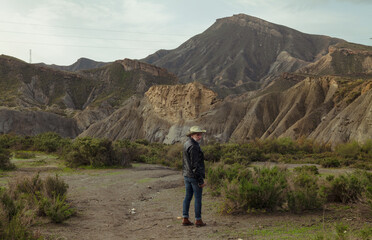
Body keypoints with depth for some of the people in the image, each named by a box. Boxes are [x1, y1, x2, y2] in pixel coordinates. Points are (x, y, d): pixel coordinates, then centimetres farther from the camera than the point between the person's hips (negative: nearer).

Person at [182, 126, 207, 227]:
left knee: (188, 196, 13)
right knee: (198, 198, 1)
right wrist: (200, 180, -18)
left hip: (186, 175, 9)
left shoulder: (186, 144, 10)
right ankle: (198, 220, 8)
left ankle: (185, 219, 16)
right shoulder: (193, 147, -20)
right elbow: (195, 165, -22)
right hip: (195, 176, -9)